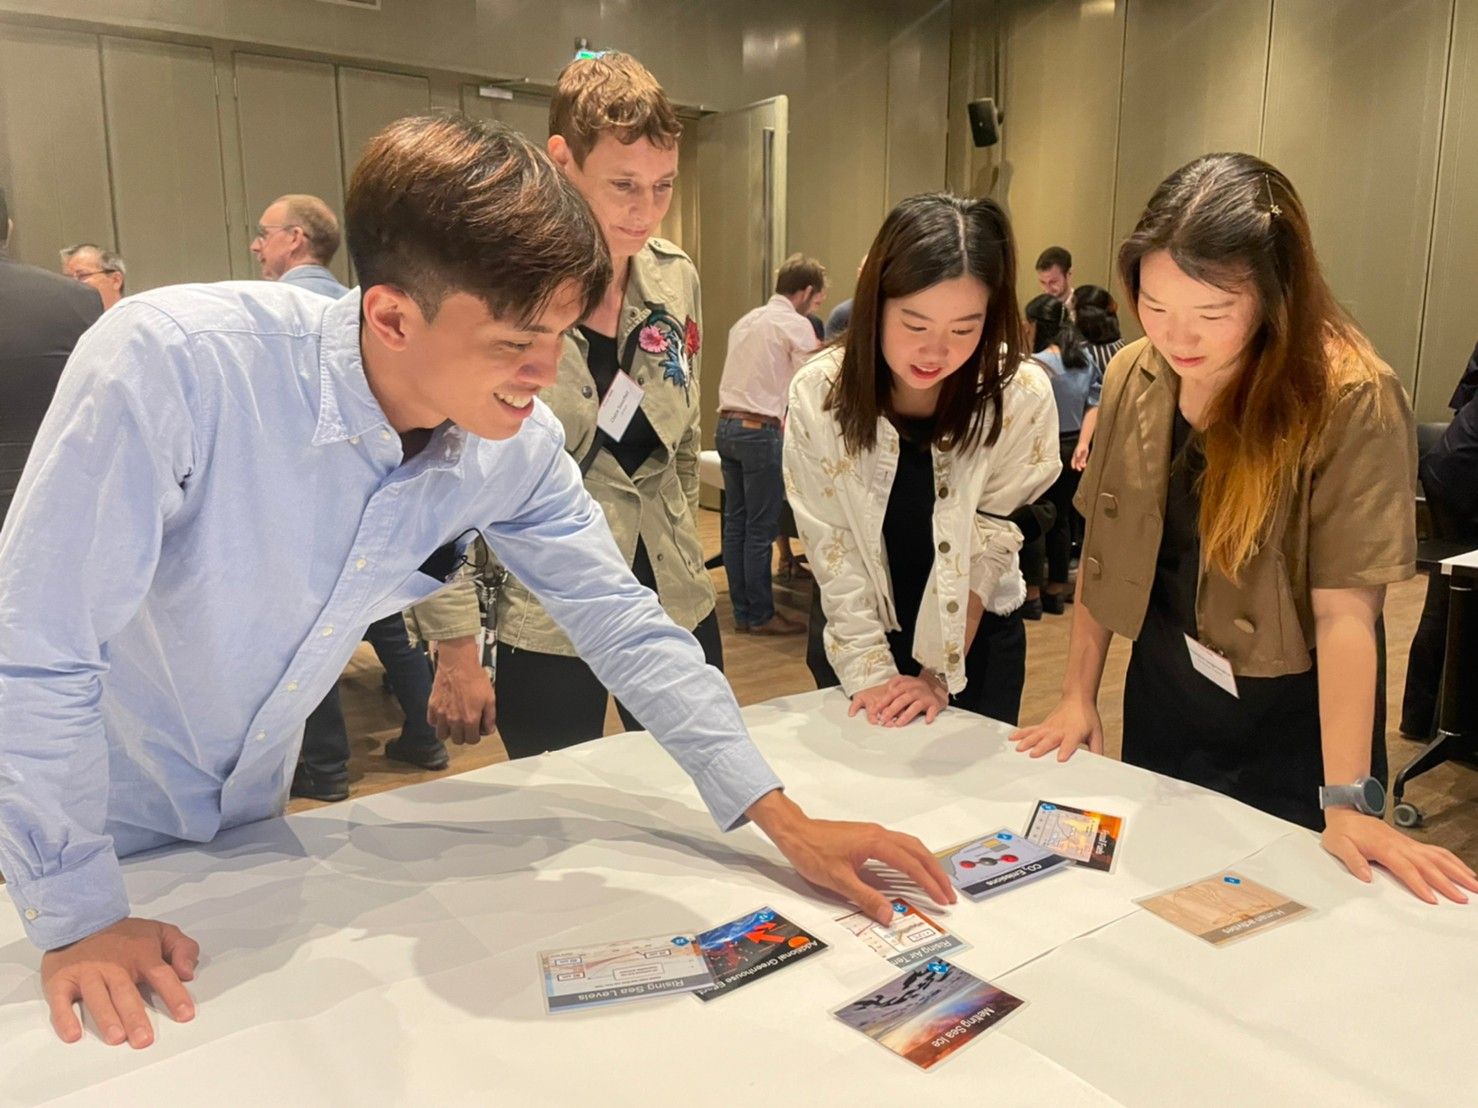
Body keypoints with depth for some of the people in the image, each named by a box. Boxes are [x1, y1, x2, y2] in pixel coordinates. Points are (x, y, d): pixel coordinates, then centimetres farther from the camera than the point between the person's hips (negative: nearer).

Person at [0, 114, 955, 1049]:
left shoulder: (520, 447, -18)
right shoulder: (172, 364, -34)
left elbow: (625, 627, -11)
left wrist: (788, 823, -14)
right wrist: (78, 919, -22)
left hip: (247, 828, 4)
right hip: (84, 838, -4)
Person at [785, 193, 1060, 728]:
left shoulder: (1021, 395, -20)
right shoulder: (819, 393, -18)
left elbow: (987, 548, -14)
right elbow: (832, 549, -14)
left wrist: (941, 673, -15)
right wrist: (871, 672, -17)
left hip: (976, 639, 0)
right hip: (851, 636, 1)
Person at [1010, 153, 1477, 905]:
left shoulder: (1352, 400, -21)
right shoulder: (1132, 377, -7)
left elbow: (1344, 611, -24)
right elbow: (1103, 546, 0)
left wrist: (1344, 803, -26)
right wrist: (1078, 695, 1)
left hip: (1292, 725, -4)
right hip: (1162, 707, 4)